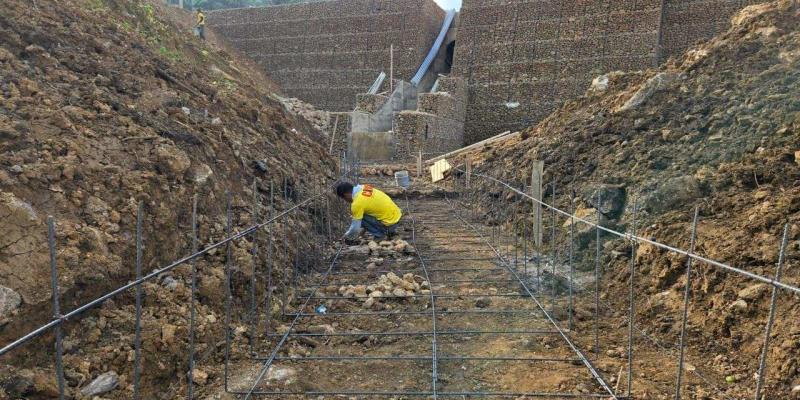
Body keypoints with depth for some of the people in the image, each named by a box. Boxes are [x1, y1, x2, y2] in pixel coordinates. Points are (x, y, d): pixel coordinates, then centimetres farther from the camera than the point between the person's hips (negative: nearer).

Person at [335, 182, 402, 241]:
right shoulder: (363, 188, 3)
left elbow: (355, 228, -12)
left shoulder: (357, 203, -19)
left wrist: (346, 236, 6)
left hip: (390, 223, -8)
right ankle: (389, 231, 19)